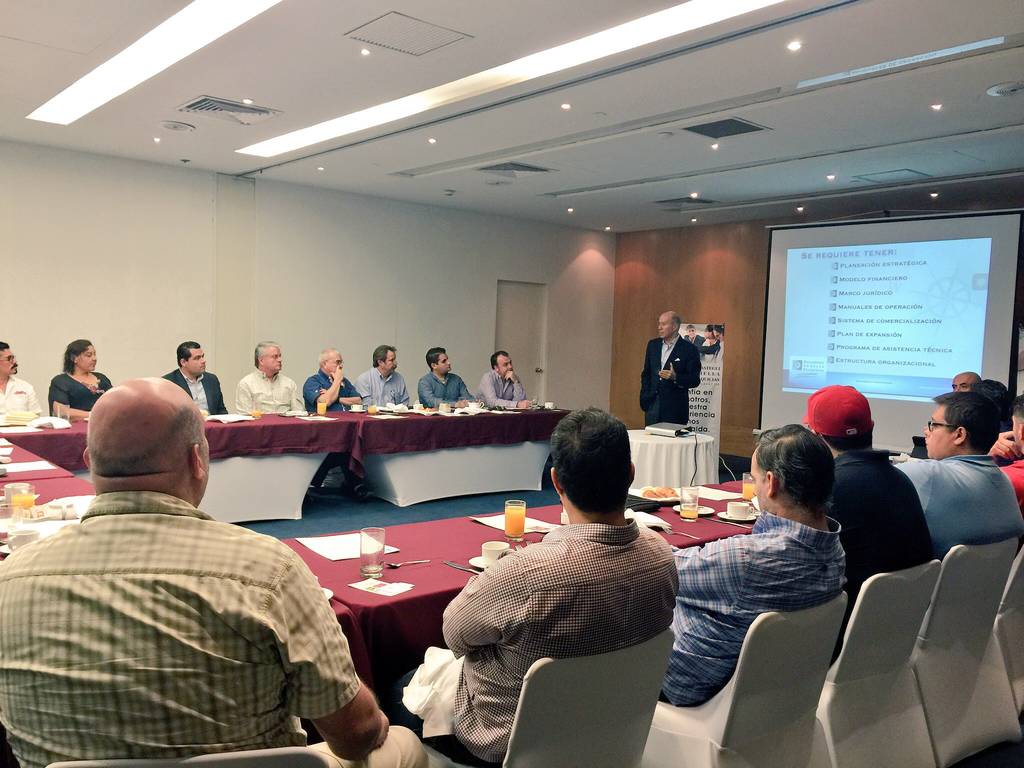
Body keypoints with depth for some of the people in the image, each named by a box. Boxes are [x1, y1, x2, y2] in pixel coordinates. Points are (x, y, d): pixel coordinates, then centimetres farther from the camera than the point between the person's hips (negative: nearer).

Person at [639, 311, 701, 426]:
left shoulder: (689, 349, -6)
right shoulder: (652, 345, 10)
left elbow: (695, 380, -8)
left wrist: (675, 377, -24)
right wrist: (644, 397, 7)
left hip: (675, 408, -4)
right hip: (652, 405, 4)